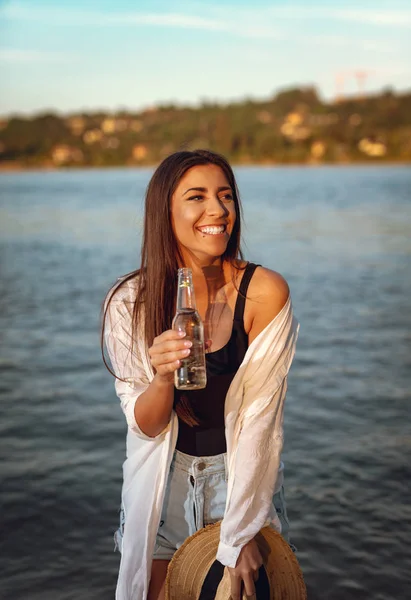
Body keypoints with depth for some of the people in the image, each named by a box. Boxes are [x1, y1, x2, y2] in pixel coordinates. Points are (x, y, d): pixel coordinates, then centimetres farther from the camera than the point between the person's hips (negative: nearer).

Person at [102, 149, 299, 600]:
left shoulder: (265, 291, -21)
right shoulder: (131, 302, -16)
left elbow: (258, 419, -18)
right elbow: (145, 425, -13)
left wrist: (239, 538, -19)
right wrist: (162, 377, -35)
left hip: (242, 469, -1)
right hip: (164, 472, 1)